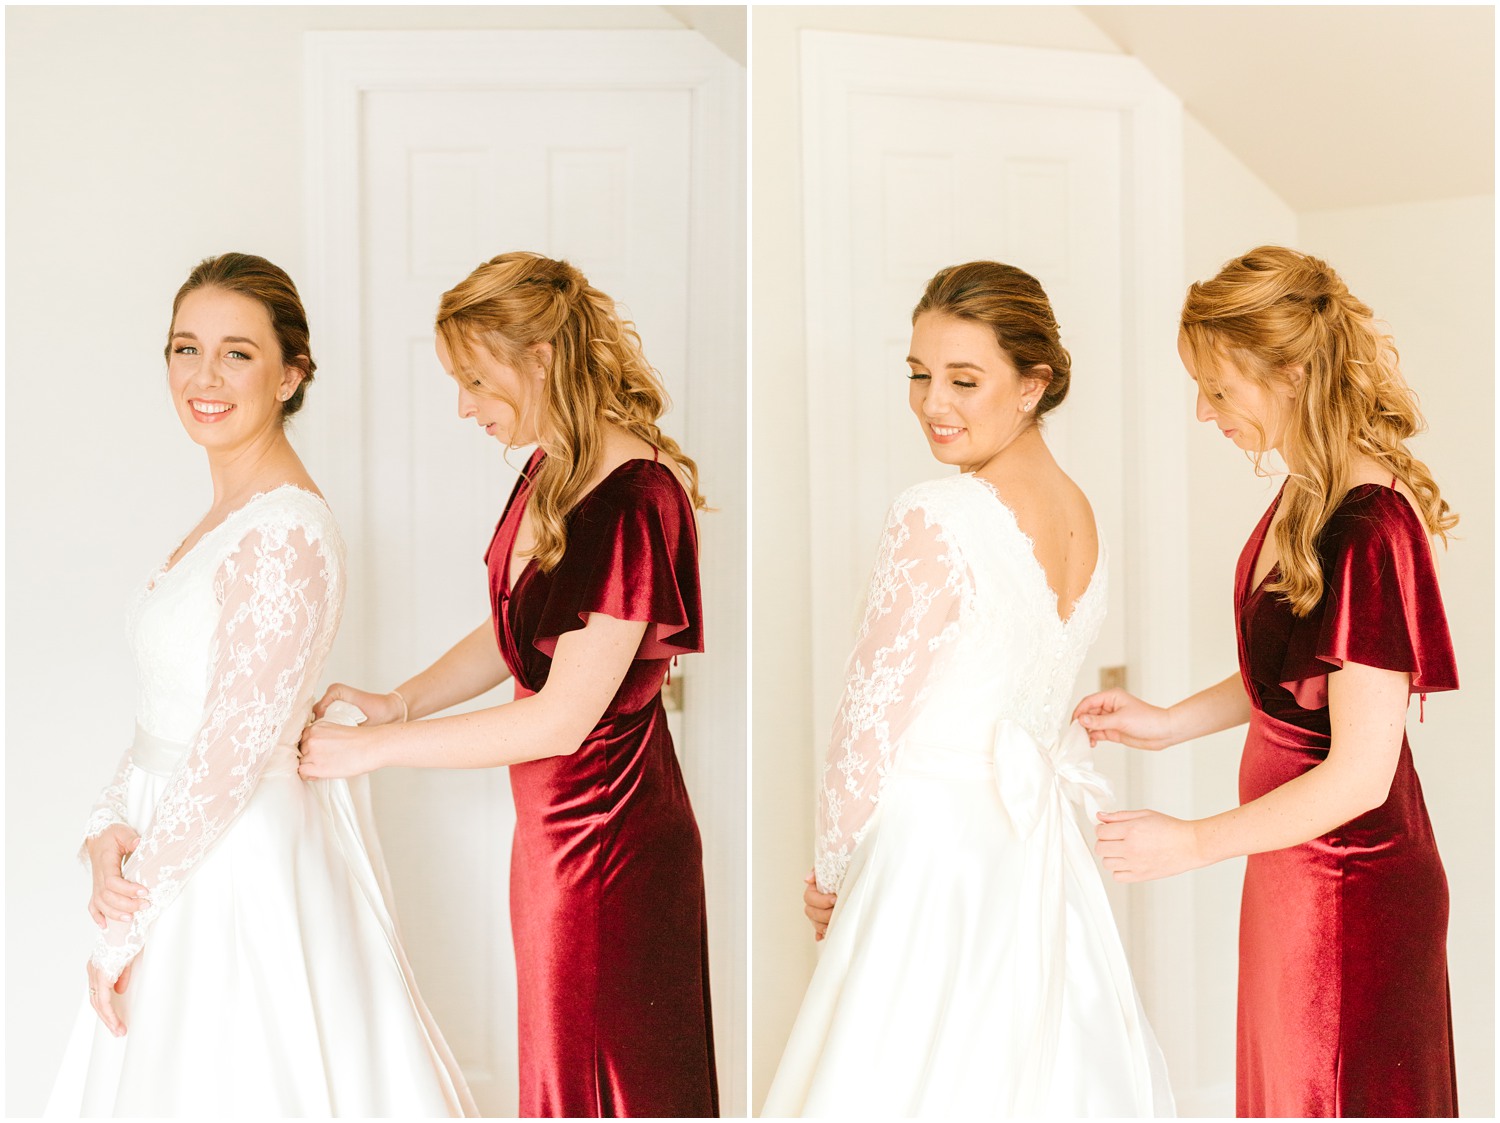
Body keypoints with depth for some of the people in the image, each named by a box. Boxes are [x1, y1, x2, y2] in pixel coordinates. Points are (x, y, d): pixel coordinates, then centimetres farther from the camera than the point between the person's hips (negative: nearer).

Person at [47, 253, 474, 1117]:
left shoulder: (286, 531, -21)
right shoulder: (231, 514, 8)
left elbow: (235, 753, -22)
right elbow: (169, 710, 10)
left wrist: (127, 923, -15)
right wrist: (111, 830, -6)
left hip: (243, 861, -9)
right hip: (190, 847, 9)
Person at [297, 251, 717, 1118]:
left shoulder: (637, 503, -24)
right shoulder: (551, 475, 4)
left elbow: (563, 717, -23)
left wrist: (375, 746, -17)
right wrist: (396, 701, -1)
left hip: (609, 842, -8)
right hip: (553, 825, 8)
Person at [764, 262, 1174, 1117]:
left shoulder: (937, 518, -19)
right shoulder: (1084, 518, 6)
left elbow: (870, 719, -15)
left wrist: (832, 874, -1)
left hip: (935, 851, -8)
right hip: (1042, 851, 8)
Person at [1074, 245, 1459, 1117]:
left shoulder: (1371, 531, -27)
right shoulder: (1306, 496, 0)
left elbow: (1361, 775, -25)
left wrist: (1195, 843, -19)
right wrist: (1172, 724, 8)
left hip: (1351, 888, -9)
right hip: (1296, 869, 9)